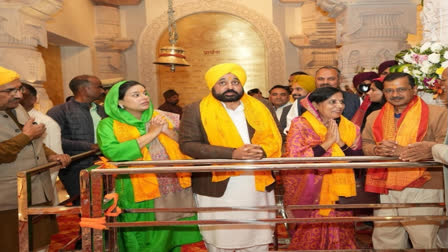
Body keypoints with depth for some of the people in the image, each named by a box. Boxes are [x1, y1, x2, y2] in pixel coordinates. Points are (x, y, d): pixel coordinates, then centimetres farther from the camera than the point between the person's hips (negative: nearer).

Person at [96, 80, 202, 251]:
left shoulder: (158, 117, 10)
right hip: (141, 194, -4)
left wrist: (168, 131, -10)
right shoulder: (109, 124, -3)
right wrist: (151, 134, -17)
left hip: (174, 189, 4)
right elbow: (111, 152, -23)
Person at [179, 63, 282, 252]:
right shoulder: (196, 110, -3)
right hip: (218, 187, -3)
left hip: (258, 187, 4)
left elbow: (274, 138, 9)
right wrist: (232, 154, -21)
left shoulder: (259, 108, 9)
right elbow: (188, 144, -12)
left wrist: (262, 151, -16)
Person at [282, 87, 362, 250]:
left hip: (339, 197, 4)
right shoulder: (301, 125, -8)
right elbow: (294, 159, -21)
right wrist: (327, 142, -18)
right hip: (310, 197, -3)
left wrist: (340, 142, -15)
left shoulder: (351, 128, 4)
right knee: (310, 239, 4)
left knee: (339, 241, 12)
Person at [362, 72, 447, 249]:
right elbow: (365, 144, 16)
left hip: (422, 190, -4)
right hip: (383, 190, 5)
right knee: (384, 240, 15)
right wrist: (377, 150, -7)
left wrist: (404, 150, -19)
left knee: (424, 241, 3)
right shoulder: (374, 117, 13)